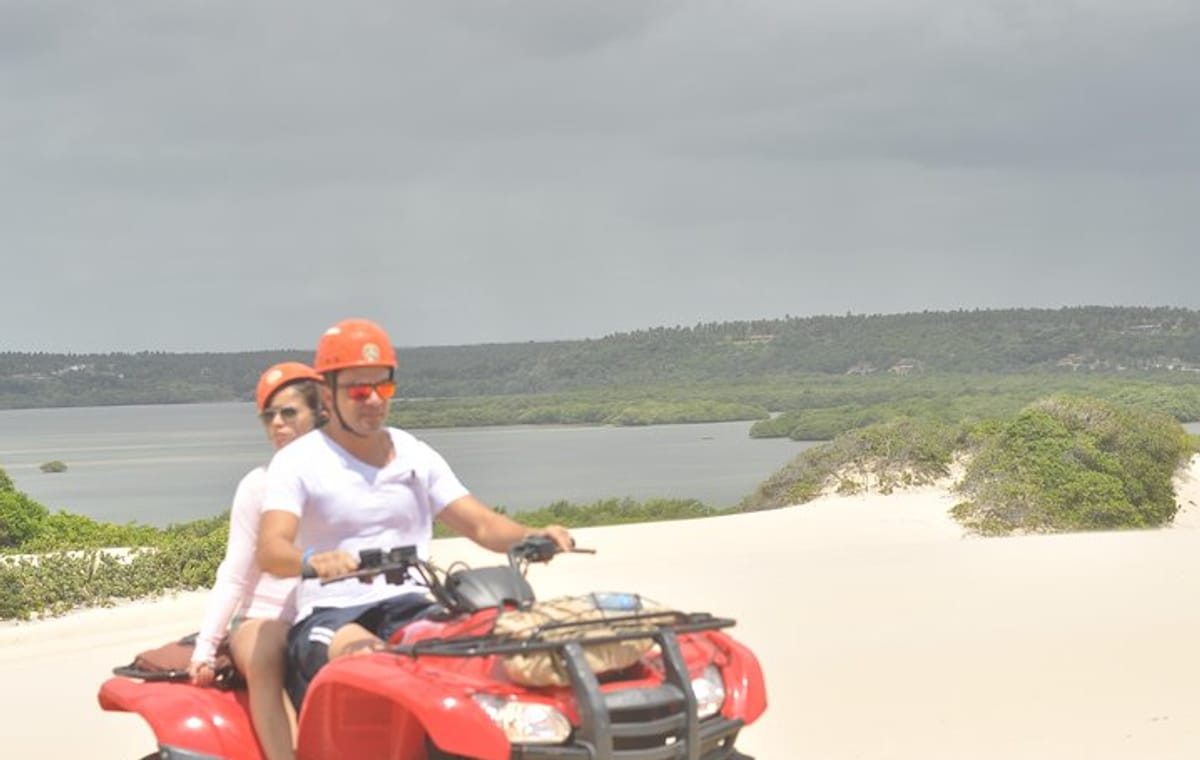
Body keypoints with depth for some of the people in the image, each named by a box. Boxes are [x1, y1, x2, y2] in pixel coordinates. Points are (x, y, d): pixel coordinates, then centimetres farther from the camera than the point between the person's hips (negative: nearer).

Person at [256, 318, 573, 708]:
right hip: (330, 616, -4)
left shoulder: (416, 455, 17)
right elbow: (270, 548, -14)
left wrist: (533, 537, -10)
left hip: (410, 609, 4)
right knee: (368, 658, -38)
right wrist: (313, 560, -38)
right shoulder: (297, 462, 2)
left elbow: (483, 525, 12)